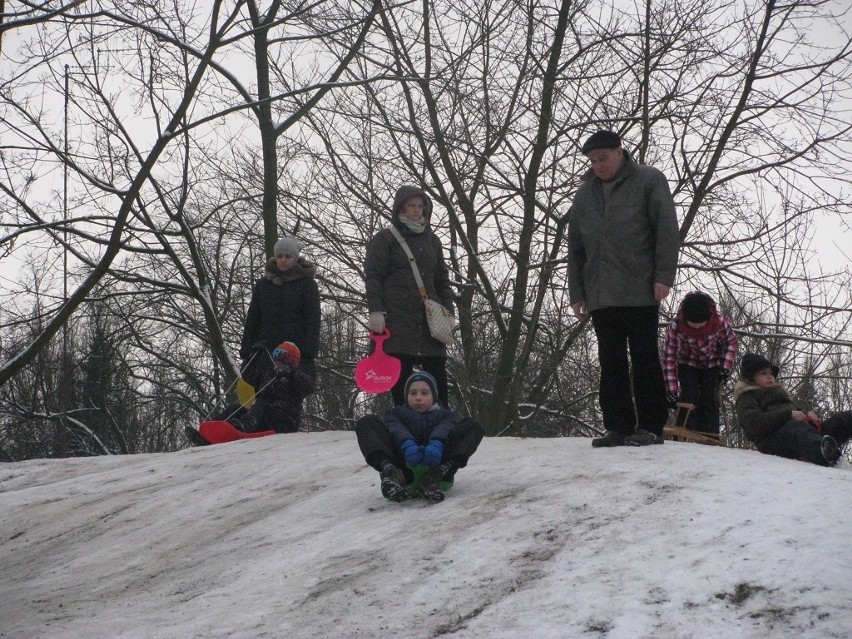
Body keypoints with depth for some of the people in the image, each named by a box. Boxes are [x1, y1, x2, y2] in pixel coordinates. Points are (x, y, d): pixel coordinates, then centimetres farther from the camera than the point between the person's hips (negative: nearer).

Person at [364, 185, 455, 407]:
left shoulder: (432, 240, 20)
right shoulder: (384, 239, 5)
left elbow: (442, 280, 23)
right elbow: (373, 276, -2)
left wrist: (447, 311, 12)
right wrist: (375, 311, -13)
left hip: (429, 320, 5)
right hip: (397, 319, -4)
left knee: (438, 379, -1)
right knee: (400, 379, -5)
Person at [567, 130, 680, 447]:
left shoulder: (649, 180, 1)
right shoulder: (585, 194, 16)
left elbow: (667, 229, -5)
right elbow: (575, 248, 17)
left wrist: (664, 276, -12)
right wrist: (576, 292, 11)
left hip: (640, 292, -5)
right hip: (600, 296, 5)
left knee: (644, 360, 0)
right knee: (611, 364, 6)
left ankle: (651, 426, 5)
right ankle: (619, 427, 10)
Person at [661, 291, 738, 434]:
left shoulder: (720, 321, -32)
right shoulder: (675, 326, -33)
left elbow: (731, 341, -9)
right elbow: (669, 357, -25)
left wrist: (726, 367, -17)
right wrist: (671, 390, -27)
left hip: (713, 364, 1)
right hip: (688, 364, 0)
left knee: (710, 398, -6)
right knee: (689, 396, -12)